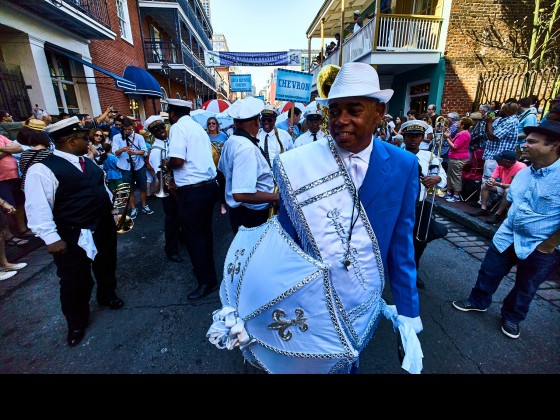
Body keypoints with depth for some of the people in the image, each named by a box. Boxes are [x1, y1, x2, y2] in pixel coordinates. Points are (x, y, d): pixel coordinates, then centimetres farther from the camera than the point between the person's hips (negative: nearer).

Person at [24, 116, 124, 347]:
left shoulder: (89, 163, 9)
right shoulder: (42, 169, -16)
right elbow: (38, 207, -20)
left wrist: (111, 210, 18)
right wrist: (51, 238, -22)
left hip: (104, 227, 7)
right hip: (73, 236, -7)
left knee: (107, 267, 23)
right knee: (76, 281, 7)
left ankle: (107, 296, 50)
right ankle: (77, 324, 30)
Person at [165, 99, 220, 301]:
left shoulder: (178, 127, -9)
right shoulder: (198, 127, 16)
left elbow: (178, 160, -21)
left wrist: (167, 165, 0)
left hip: (193, 190, -8)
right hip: (209, 184, 8)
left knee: (194, 235, 4)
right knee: (204, 231, 19)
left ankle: (207, 282, 14)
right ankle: (207, 268, 36)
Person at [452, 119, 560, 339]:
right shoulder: (522, 173, 1)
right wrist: (510, 224, 10)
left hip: (541, 247, -5)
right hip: (508, 236, 6)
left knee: (525, 288, 16)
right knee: (489, 272, 15)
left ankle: (512, 317, 38)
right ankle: (478, 301, 38)